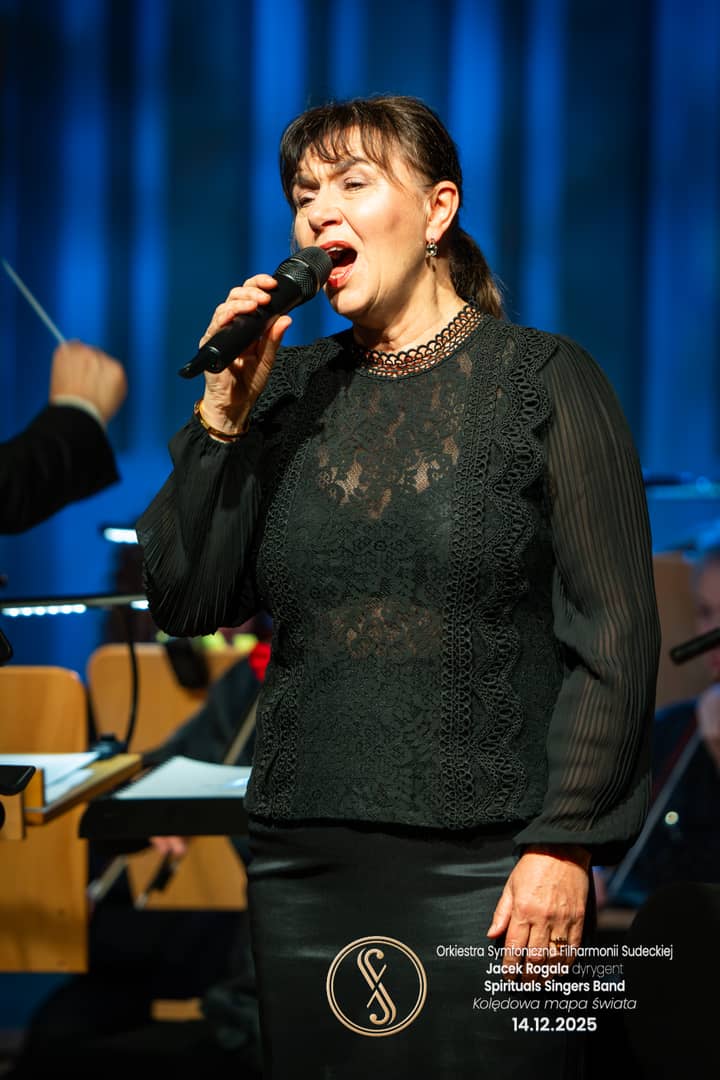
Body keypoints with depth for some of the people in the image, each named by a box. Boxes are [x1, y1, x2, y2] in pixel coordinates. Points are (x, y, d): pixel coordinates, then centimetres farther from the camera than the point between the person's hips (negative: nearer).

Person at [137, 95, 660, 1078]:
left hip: (487, 866, -4)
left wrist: (566, 844, -12)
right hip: (303, 860, 4)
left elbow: (616, 629, -5)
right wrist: (222, 418, -5)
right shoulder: (288, 391, 11)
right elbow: (185, 605, 6)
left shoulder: (544, 382, -1)